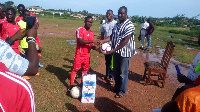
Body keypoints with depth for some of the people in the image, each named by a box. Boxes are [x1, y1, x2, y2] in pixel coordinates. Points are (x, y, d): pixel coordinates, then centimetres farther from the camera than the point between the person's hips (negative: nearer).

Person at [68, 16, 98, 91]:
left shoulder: (91, 33, 8)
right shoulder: (80, 30, -11)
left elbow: (91, 45, 10)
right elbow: (81, 41, -23)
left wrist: (96, 48, -8)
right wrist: (92, 41, -27)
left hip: (87, 55, 6)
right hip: (79, 54, -6)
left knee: (85, 69, 13)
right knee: (75, 69, 2)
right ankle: (71, 85, 14)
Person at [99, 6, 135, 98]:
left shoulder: (129, 25, -16)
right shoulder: (117, 24, 9)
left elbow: (125, 41, -21)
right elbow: (112, 36, 10)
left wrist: (114, 50, -22)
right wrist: (103, 41, -6)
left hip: (125, 53, -7)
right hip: (116, 52, 8)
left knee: (123, 73, 5)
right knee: (116, 71, 19)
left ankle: (122, 91, 23)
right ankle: (116, 87, 39)